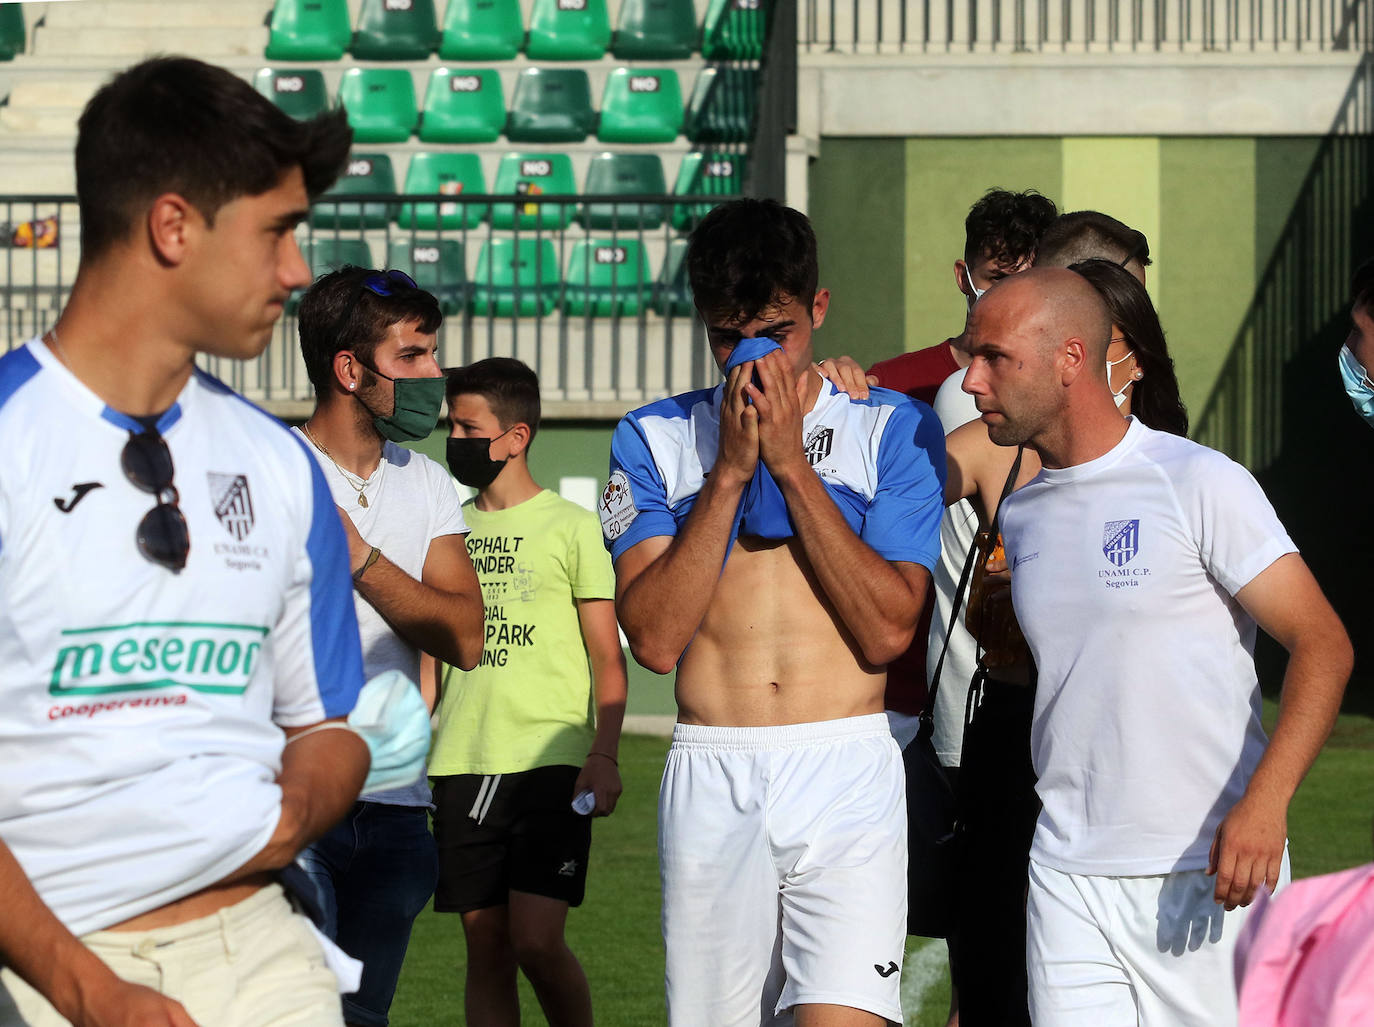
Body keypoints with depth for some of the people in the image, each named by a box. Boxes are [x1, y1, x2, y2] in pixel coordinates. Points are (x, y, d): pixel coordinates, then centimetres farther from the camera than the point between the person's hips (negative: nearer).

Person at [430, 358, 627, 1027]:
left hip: (551, 764, -4)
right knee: (486, 948, 4)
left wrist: (604, 754, -12)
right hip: (462, 767, 4)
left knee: (536, 941, -13)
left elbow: (607, 655, 1)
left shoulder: (570, 527, 2)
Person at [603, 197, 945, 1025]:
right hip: (711, 778, 2)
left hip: (848, 772, -2)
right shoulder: (655, 438, 10)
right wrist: (730, 470, -7)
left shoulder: (893, 429, 6)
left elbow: (887, 631, -6)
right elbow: (655, 637, -3)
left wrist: (792, 462, -7)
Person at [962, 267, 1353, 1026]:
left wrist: (1265, 799, -24)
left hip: (1206, 871, -5)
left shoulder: (1201, 485, -7)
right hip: (1068, 872, 5)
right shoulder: (1020, 515, 13)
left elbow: (1322, 643, -13)